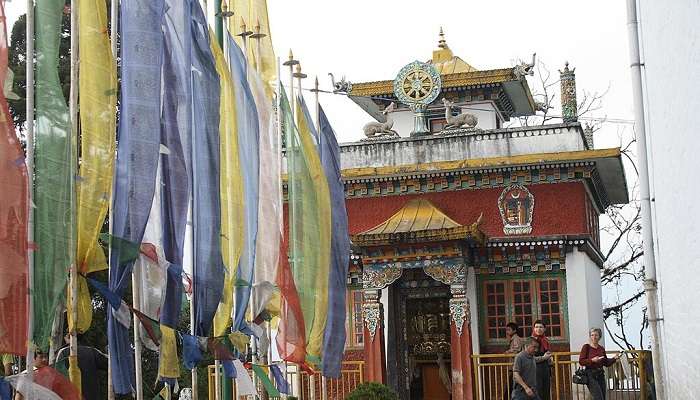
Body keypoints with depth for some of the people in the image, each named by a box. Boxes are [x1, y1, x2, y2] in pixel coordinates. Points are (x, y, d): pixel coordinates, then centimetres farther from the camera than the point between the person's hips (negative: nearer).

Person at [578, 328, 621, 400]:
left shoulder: (601, 348, 10)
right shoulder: (586, 347, -4)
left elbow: (606, 363, 15)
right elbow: (581, 361, -9)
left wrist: (614, 358, 2)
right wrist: (592, 360, -20)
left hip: (600, 375, 6)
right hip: (591, 375, -6)